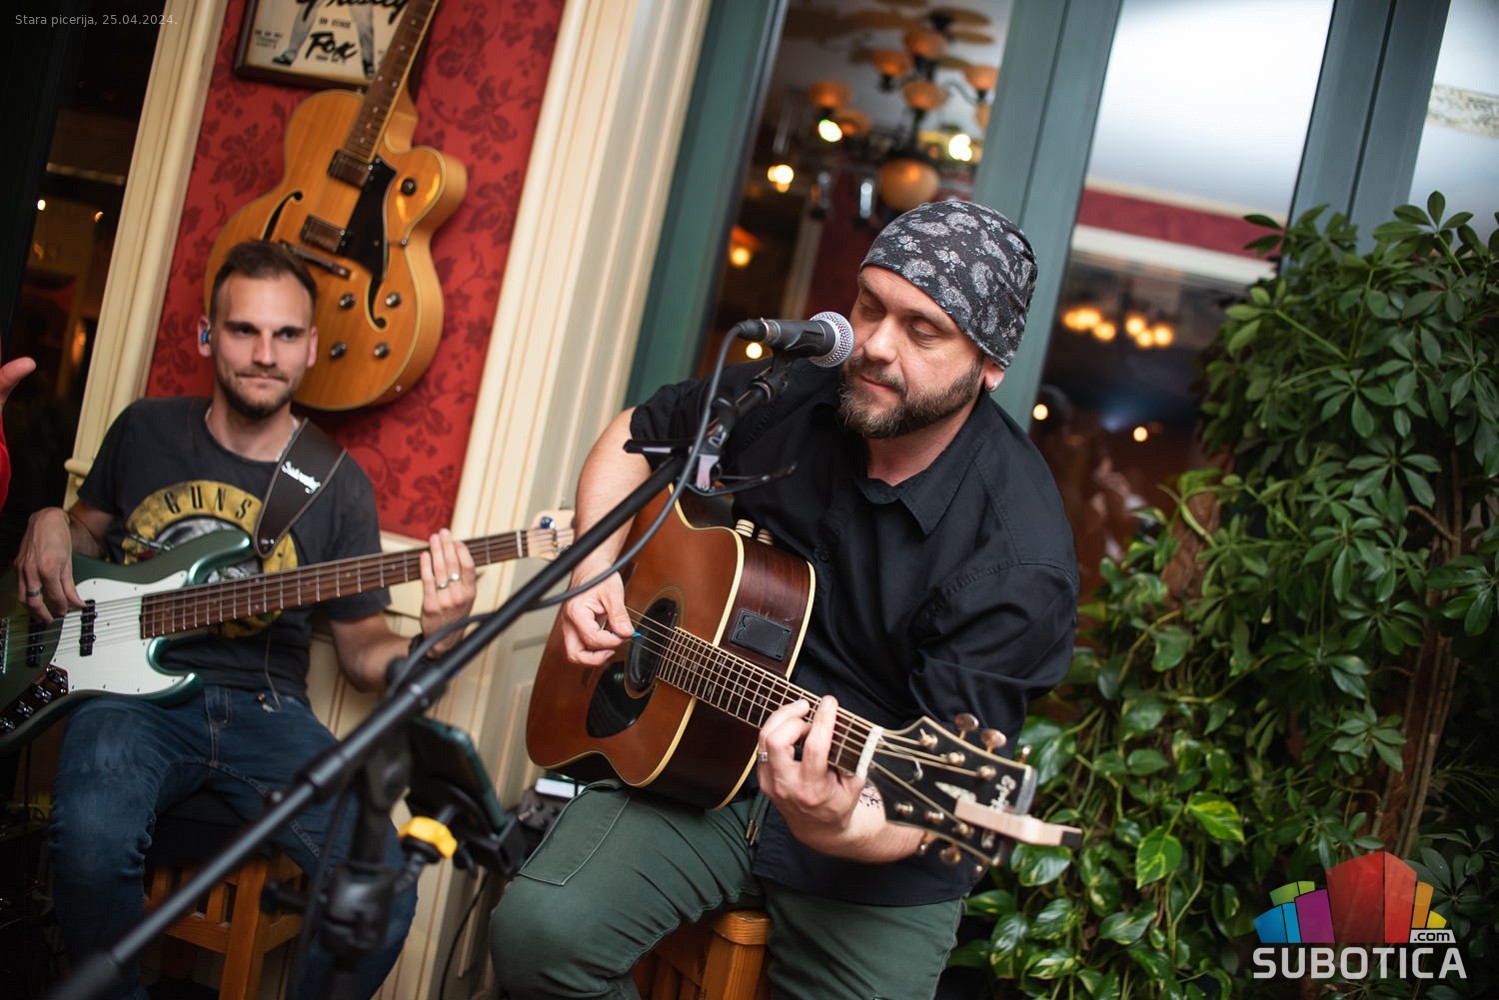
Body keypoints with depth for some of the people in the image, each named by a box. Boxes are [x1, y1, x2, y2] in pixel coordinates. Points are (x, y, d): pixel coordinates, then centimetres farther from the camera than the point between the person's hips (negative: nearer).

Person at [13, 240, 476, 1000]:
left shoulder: (338, 487, 7)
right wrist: (50, 527, 4)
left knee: (383, 880, -25)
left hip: (264, 709, 0)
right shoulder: (145, 430, 10)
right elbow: (89, 527, 29)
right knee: (91, 843, -34)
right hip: (134, 689, 0)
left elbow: (359, 651, 8)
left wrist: (431, 638, -14)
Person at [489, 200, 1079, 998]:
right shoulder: (786, 395, -5)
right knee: (538, 932, -18)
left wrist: (841, 828, -42)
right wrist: (594, 568, -2)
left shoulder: (1019, 563, -21)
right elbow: (634, 435, 14)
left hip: (878, 859, -3)